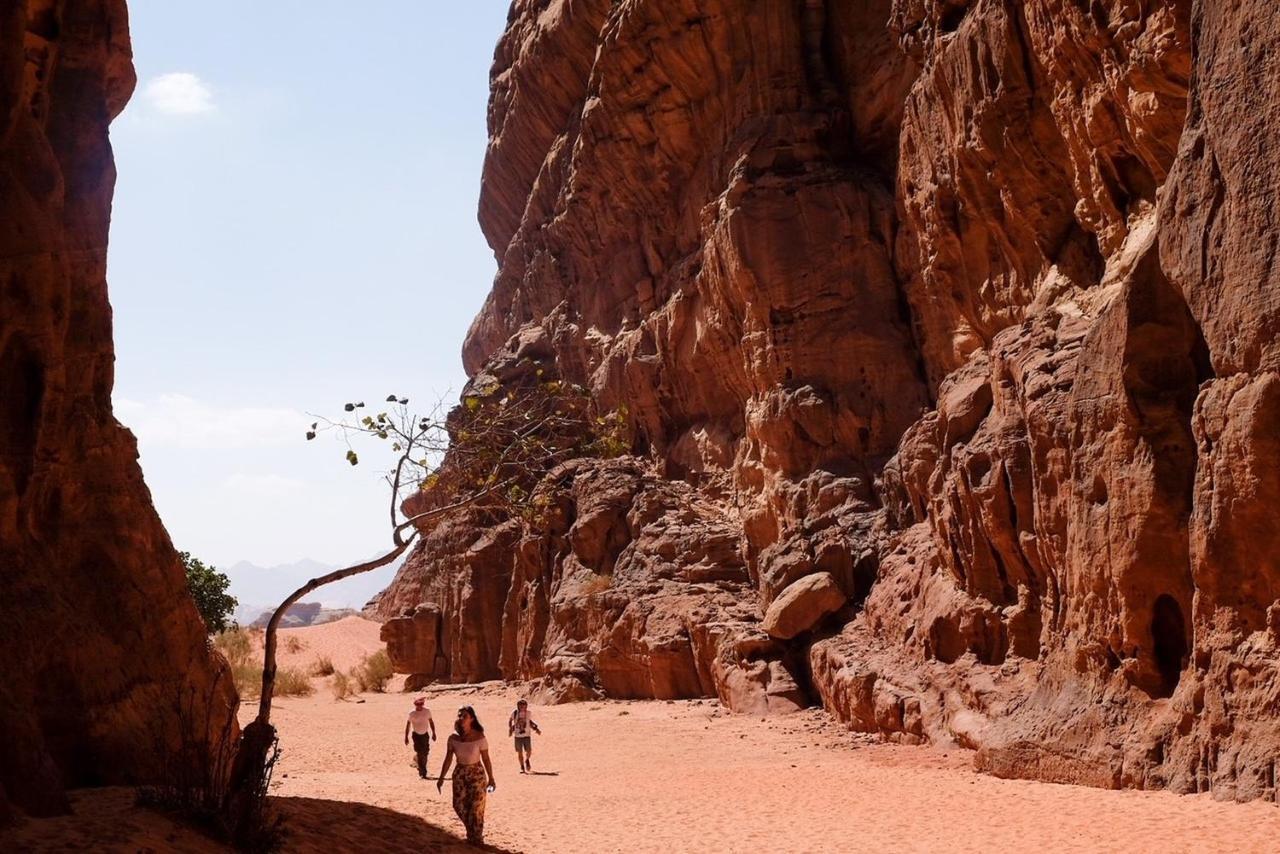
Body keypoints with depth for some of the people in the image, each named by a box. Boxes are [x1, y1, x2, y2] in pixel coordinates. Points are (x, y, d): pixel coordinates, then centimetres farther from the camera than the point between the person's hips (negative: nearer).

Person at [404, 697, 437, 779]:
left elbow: (431, 722, 7)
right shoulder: (412, 714, -13)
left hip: (425, 734, 3)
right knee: (420, 754, -9)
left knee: (425, 753, 6)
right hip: (416, 735, -3)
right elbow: (408, 725, -4)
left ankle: (421, 769, 28)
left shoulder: (427, 711, -5)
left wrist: (433, 733, 6)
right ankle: (422, 772, -3)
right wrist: (406, 737, -3)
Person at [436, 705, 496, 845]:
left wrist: (491, 779, -4)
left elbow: (486, 759, -9)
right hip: (460, 774, 4)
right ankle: (471, 831, 31)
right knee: (459, 805, 5)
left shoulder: (479, 737, -16)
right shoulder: (453, 738, -6)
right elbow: (448, 759, 3)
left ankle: (477, 837, 20)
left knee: (476, 807, 1)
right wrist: (441, 778, 6)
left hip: (477, 774, -4)